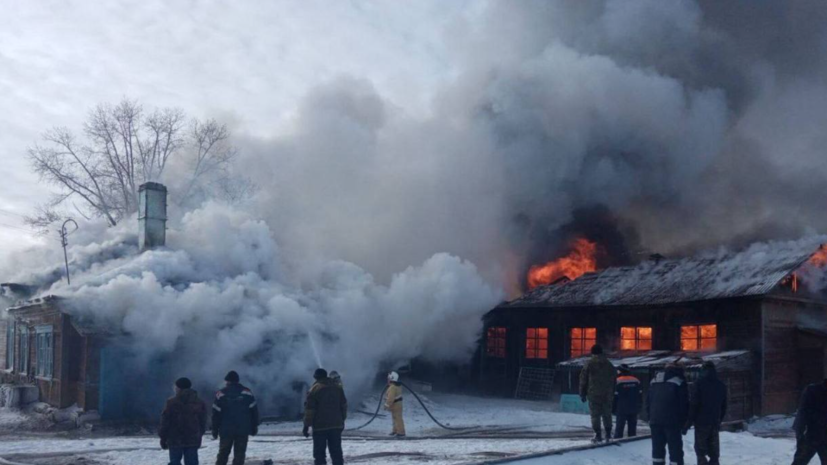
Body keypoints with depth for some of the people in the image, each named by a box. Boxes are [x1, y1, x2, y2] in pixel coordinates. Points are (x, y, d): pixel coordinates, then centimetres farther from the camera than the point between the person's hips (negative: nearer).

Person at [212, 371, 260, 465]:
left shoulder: (221, 394, 0)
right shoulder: (247, 393, 1)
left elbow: (216, 414, -1)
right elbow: (254, 411, 2)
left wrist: (215, 430, 5)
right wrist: (254, 427, 9)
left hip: (226, 430, 0)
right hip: (243, 430, 0)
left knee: (223, 454, 13)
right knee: (239, 455, 1)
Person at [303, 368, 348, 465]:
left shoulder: (314, 389, -7)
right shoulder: (338, 388, 9)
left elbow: (310, 409, -9)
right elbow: (344, 405, 14)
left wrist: (307, 425, -5)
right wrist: (342, 420, 21)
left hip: (320, 426, -4)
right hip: (336, 425, 5)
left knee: (319, 452, 1)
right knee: (336, 451, 8)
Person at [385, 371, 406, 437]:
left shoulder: (392, 387, -25)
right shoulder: (398, 385, 9)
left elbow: (390, 398, -26)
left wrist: (387, 405, -20)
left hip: (395, 405, -11)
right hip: (398, 404, 11)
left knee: (398, 418, -7)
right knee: (396, 418, 20)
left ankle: (401, 433, -5)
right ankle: (395, 431, 30)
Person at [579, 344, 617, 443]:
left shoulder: (589, 364, -3)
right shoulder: (609, 364, 10)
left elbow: (583, 379, -2)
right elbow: (614, 379, 13)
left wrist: (582, 394, 4)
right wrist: (613, 393, 16)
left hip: (594, 394, -4)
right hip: (607, 394, 4)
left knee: (595, 414, 0)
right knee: (607, 414, 12)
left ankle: (598, 435, -4)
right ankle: (608, 434, 14)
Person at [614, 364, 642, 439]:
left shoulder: (618, 381, -9)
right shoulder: (636, 381, 6)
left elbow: (615, 396, -8)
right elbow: (640, 395, 11)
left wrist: (613, 408, 0)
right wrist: (638, 407, 18)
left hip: (621, 409, -4)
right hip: (634, 409, 4)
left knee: (619, 427, 0)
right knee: (632, 427, 10)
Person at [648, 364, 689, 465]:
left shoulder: (654, 381, 15)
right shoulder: (679, 382, -4)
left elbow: (648, 401, 17)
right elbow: (684, 404, -8)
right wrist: (683, 421, -1)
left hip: (655, 420, 5)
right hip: (672, 422, -5)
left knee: (657, 447, 11)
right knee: (675, 448, -1)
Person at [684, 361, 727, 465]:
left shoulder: (699, 384, -6)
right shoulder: (721, 385, 11)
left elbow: (693, 405, -11)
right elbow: (724, 407, 14)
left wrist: (688, 424, -8)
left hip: (701, 422, -4)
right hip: (715, 424, 4)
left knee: (700, 450, 1)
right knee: (714, 451, 10)